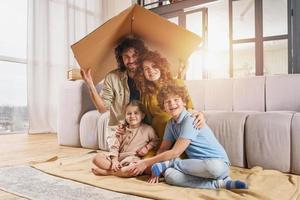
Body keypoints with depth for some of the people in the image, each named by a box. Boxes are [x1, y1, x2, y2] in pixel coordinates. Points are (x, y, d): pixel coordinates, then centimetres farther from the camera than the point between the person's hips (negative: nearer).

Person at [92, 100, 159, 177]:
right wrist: (114, 161, -12)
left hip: (132, 160, -2)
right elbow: (114, 147, 4)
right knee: (97, 158, -14)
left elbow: (155, 141, 17)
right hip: (117, 158, 3)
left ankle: (106, 171, -21)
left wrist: (147, 147, -4)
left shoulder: (147, 129, 3)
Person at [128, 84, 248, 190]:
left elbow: (175, 152, -19)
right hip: (197, 165, 4)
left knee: (213, 168, -41)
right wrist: (156, 170, -6)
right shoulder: (171, 124, 7)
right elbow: (163, 148, 13)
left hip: (218, 163, -4)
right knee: (169, 175, -23)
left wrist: (146, 163, -13)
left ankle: (169, 164, -16)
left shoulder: (190, 120, -18)